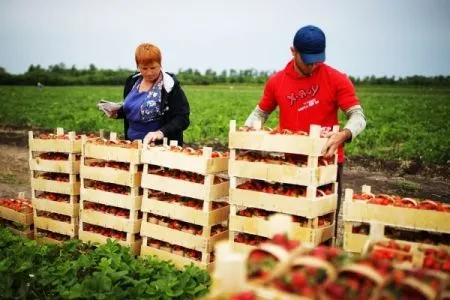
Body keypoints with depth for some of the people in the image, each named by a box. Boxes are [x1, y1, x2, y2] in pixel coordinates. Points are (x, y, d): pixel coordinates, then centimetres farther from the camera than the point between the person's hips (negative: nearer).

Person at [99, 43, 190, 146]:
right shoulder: (132, 81, 6)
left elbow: (182, 118, -17)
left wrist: (161, 132, -30)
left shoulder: (170, 86, -12)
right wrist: (117, 112, 2)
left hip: (161, 147, -5)